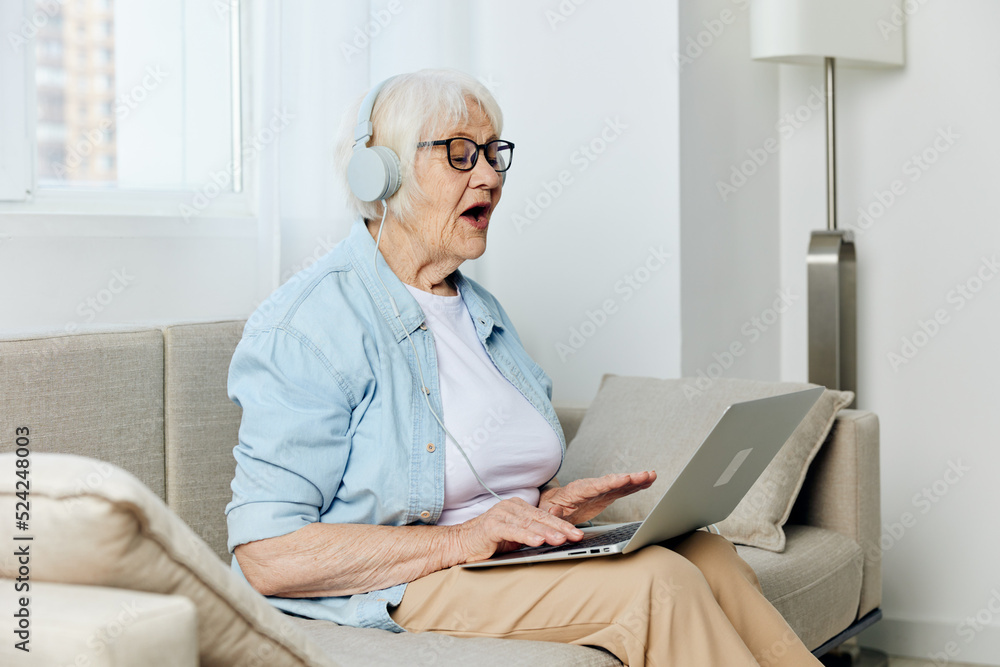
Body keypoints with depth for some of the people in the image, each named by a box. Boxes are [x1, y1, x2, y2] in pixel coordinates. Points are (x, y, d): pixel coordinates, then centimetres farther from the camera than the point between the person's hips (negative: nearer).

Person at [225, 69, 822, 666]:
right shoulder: (308, 325, -12)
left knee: (707, 554, -18)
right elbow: (267, 556, -19)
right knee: (657, 583, -26)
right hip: (389, 598, -8)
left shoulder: (480, 310, 18)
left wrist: (549, 505, 3)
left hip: (524, 568, 8)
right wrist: (460, 540, -23)